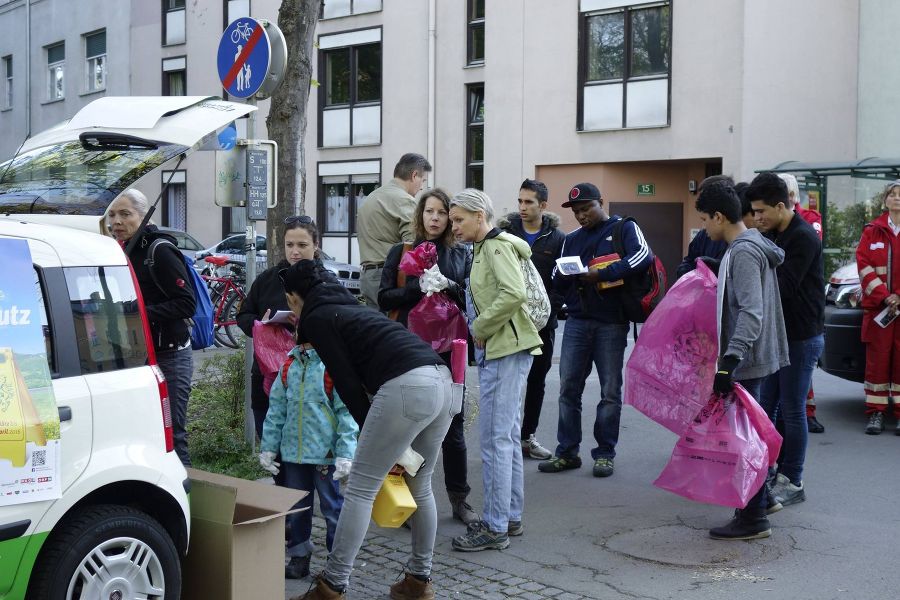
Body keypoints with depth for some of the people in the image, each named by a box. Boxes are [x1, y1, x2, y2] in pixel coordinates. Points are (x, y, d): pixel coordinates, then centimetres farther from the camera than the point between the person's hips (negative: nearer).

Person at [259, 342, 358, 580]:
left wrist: (345, 453, -16)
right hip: (293, 451, 5)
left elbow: (346, 411, -12)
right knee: (296, 507, 15)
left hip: (326, 452, -5)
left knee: (332, 507, 6)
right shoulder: (289, 365, 6)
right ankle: (299, 557, 30)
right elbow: (276, 408, 12)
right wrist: (268, 446, 10)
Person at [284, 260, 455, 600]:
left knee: (360, 489, 0)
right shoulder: (350, 309, 31)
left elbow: (348, 384, -1)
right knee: (419, 486, 21)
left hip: (407, 386, -9)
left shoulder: (316, 319, 7)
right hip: (443, 381, 9)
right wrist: (378, 437, 25)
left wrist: (370, 433, 6)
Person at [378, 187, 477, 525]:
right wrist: (419, 287, -14)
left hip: (448, 347, 1)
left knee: (453, 425, 6)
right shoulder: (401, 252, 6)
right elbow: (385, 297, -2)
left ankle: (459, 499, 17)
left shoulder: (461, 255, 10)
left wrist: (448, 286, -15)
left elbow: (471, 298, 3)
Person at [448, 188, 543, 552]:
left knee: (495, 437, -8)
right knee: (508, 435, 15)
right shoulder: (485, 247, 19)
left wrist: (480, 328, -16)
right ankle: (511, 517, 23)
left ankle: (495, 527, -3)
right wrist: (482, 331, 7)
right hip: (500, 349, 11)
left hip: (507, 348, -11)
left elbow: (514, 294, -26)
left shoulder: (497, 245, -10)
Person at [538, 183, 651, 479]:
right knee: (568, 388, 0)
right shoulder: (572, 239, 18)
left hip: (611, 323, -4)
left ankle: (605, 453, 10)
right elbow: (558, 281, 17)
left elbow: (643, 256, -16)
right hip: (577, 321, 4)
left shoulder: (624, 228, 3)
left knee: (610, 391, 1)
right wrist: (564, 277, -8)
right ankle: (567, 452, 8)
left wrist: (602, 274, -22)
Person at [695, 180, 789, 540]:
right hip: (751, 357, 10)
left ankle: (753, 519, 5)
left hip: (746, 361, -10)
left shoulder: (743, 253, -19)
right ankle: (761, 498, 33)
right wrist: (717, 270, 25)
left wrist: (730, 360, -35)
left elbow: (752, 312, -28)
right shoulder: (753, 244, 11)